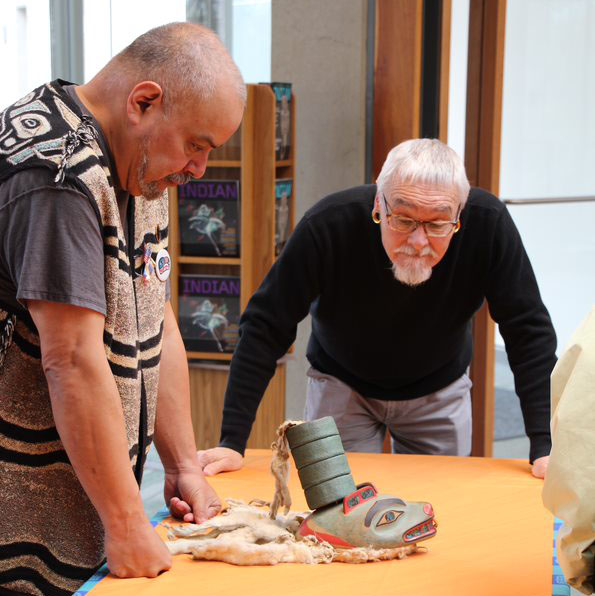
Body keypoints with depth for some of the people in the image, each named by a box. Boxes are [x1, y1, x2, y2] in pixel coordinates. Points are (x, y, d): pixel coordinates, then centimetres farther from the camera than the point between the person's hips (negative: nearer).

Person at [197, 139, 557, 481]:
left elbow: (530, 331, -23)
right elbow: (266, 326, -26)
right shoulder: (328, 225, -33)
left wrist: (544, 447, -29)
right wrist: (232, 442, -29)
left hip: (440, 388, 1)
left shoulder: (488, 223, -31)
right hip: (342, 384, -1)